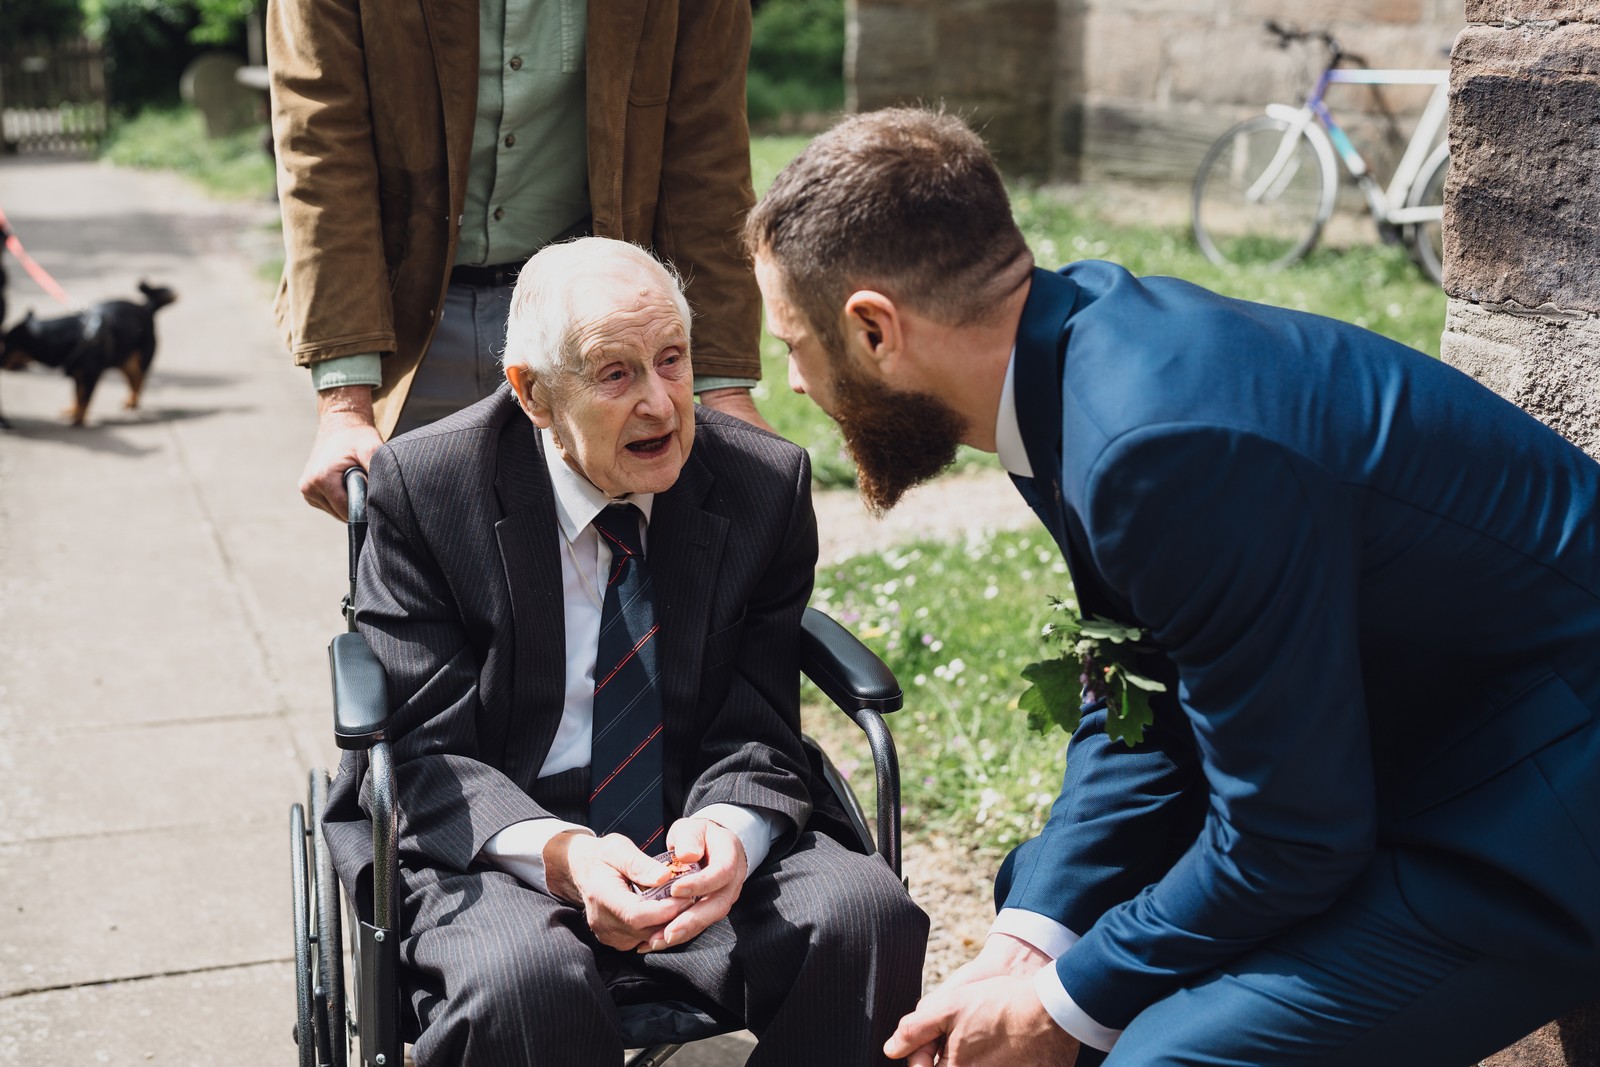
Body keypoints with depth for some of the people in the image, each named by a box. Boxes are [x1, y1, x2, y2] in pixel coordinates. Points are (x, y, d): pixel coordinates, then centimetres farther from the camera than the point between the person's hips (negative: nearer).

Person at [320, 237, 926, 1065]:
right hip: (492, 854, -2)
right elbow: (427, 754, -9)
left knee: (868, 914, -25)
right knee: (523, 978, -35)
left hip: (696, 845, 3)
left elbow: (755, 738, 0)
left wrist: (730, 832, -24)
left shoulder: (765, 485, -1)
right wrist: (559, 854, -28)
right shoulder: (423, 489, -7)